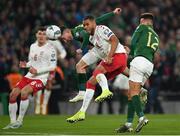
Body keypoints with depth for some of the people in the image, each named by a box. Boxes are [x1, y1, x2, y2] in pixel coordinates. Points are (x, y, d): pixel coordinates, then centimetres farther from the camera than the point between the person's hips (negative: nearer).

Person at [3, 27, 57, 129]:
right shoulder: (33, 46, 12)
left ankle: (20, 120, -18)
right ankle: (13, 122, 4)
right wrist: (26, 65, 1)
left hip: (41, 78, -7)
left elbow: (53, 66, -13)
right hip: (30, 76, 7)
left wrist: (37, 71, -18)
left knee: (24, 92, -30)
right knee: (13, 95, -6)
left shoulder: (50, 49, -10)